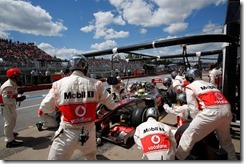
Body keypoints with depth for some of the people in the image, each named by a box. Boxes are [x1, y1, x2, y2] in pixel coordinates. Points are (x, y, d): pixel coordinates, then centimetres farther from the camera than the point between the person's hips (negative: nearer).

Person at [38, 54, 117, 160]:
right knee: (91, 157, 29)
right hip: (89, 131, 2)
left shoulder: (59, 84, -8)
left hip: (67, 132, -1)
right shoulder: (95, 84, -7)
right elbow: (112, 105, -1)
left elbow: (45, 108, 0)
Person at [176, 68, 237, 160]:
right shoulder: (210, 84, 31)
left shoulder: (190, 87, 10)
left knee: (188, 137, 2)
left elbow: (193, 108, 2)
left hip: (211, 111, -7)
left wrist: (196, 121, 17)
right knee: (225, 140, 30)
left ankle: (178, 158, 8)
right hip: (226, 109, 8)